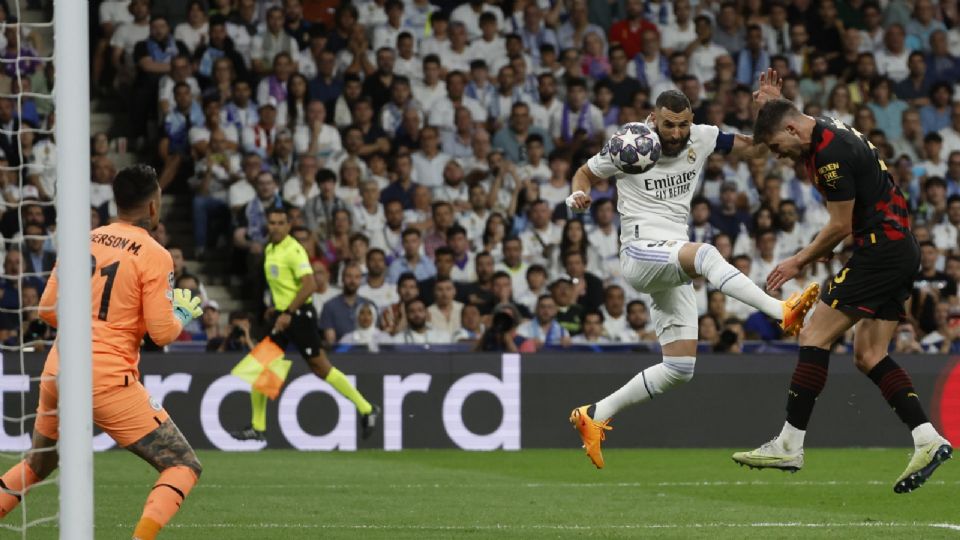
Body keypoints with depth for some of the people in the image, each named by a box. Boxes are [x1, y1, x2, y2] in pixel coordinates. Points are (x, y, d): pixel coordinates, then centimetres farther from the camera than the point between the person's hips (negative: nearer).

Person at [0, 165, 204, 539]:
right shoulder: (154, 256, -7)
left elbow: (47, 310, 12)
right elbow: (163, 333, -9)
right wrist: (184, 315, 12)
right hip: (108, 381, -6)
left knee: (37, 465, 29)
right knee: (185, 466, 1)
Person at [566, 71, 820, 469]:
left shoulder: (701, 139, 6)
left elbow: (752, 145, 13)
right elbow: (586, 173, 10)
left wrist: (769, 107, -5)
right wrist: (579, 194, -12)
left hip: (674, 268, 7)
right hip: (640, 252, -7)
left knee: (680, 369, 3)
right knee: (705, 254, -39)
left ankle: (594, 416, 10)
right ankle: (782, 312, -55)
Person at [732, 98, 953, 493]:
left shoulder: (831, 152, -17)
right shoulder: (830, 133, 14)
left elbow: (841, 226, -14)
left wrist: (798, 262, -2)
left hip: (881, 249, -10)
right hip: (902, 249, 10)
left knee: (815, 336, -8)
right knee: (869, 356, 7)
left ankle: (789, 446, -8)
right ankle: (928, 440, -3)